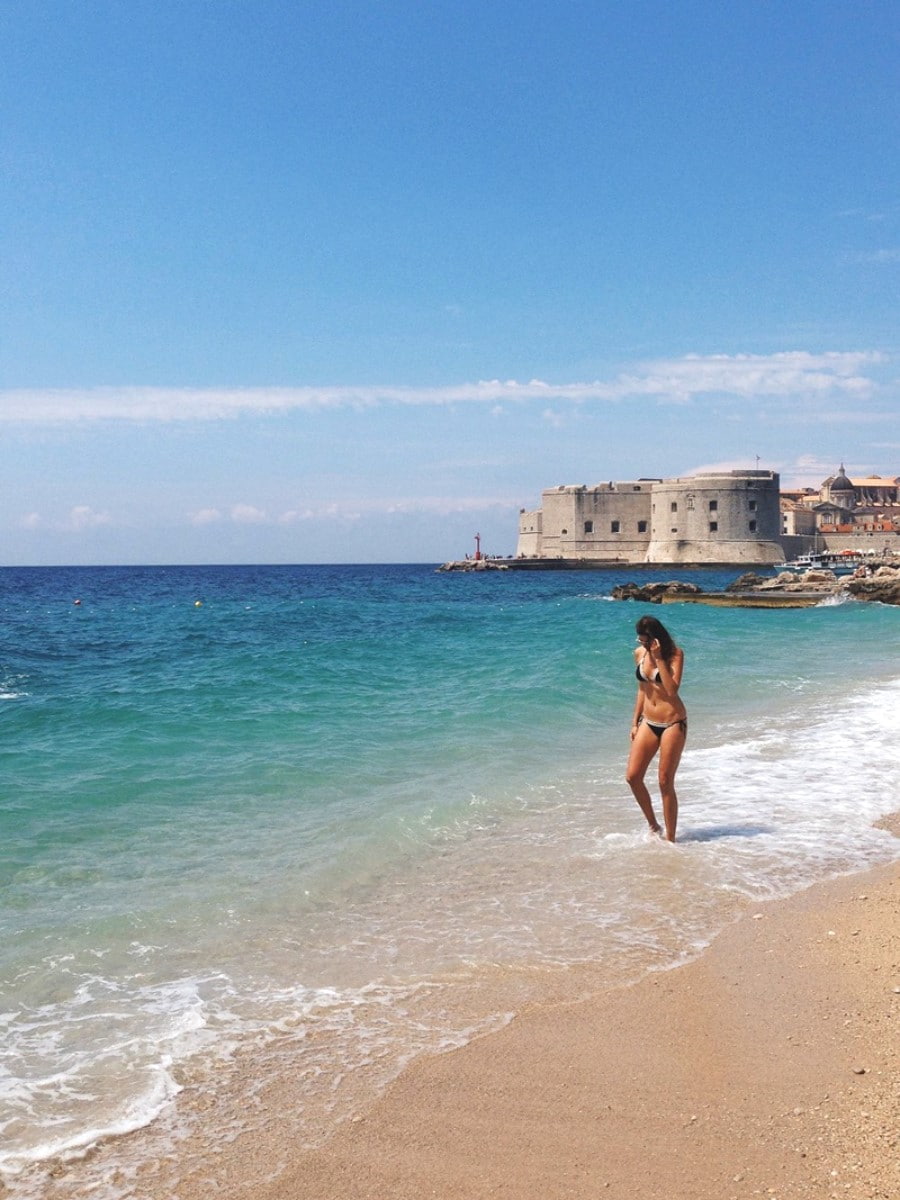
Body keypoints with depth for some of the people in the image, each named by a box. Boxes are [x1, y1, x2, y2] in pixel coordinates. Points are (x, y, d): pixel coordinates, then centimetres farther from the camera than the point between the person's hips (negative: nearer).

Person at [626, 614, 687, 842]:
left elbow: (672, 689, -23)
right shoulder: (639, 653, 5)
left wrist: (658, 659, -24)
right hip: (648, 722, 6)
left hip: (673, 723, -6)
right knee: (632, 777, 0)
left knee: (665, 782, -3)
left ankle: (670, 839, 10)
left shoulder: (674, 654, -12)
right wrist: (635, 722, 14)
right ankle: (653, 825, 20)